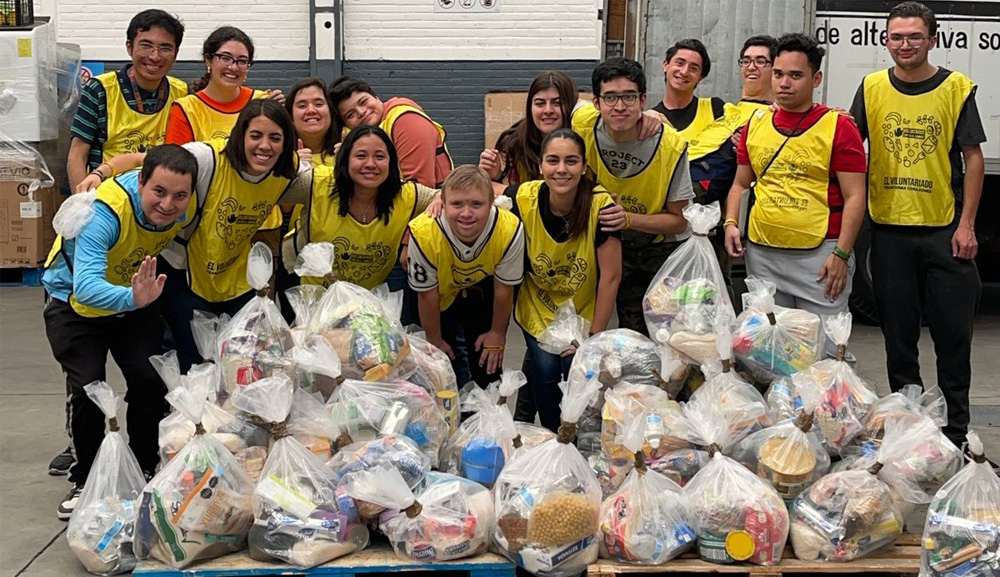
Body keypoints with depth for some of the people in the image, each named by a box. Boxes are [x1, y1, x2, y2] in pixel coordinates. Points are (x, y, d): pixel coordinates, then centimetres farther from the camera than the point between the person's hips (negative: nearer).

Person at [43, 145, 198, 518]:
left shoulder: (186, 209, -23)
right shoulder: (104, 211, -39)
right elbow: (86, 286, -50)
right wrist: (132, 298, -71)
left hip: (136, 299, 4)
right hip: (75, 304, -4)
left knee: (150, 383, -9)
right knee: (88, 389, -16)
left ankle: (144, 473, 13)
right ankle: (86, 482, 5)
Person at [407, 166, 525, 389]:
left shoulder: (510, 230, -34)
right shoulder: (423, 233, -37)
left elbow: (503, 289, -15)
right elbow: (427, 295, -19)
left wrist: (497, 334, -1)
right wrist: (435, 341, -5)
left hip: (482, 289, 1)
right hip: (441, 293, -1)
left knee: (488, 365, 4)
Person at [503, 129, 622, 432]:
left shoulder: (601, 205, -24)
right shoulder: (523, 198, -20)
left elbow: (610, 277, -17)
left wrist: (595, 336, -12)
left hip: (584, 312, -1)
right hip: (538, 309, 1)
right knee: (545, 369, -16)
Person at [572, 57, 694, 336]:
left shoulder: (671, 146, -25)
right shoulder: (584, 124, -18)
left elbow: (679, 221, -16)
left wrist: (628, 219, -31)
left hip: (665, 249, -2)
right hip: (618, 249, 2)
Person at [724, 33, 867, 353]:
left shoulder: (838, 126, -3)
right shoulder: (756, 123, 11)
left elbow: (854, 197, -5)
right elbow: (740, 184, 19)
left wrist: (841, 254, -12)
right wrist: (731, 223, 2)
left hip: (819, 254, -4)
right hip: (761, 254, 5)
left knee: (823, 350, -3)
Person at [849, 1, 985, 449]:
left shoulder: (956, 88, -1)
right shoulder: (872, 88, 4)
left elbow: (973, 157, 0)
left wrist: (966, 224, -6)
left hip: (945, 229, -2)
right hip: (890, 229, 2)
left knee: (953, 333, 3)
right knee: (898, 332, 9)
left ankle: (955, 431, 16)